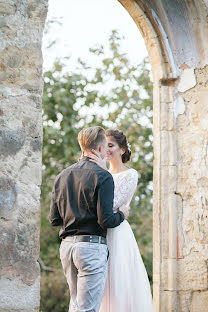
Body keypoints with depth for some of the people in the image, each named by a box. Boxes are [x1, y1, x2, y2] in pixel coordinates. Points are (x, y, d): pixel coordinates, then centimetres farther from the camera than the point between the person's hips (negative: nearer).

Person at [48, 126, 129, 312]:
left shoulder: (62, 176, 11)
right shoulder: (102, 177, -9)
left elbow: (54, 219, 11)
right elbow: (106, 220, -14)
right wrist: (122, 215, 6)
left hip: (67, 245, 7)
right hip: (92, 246, -7)